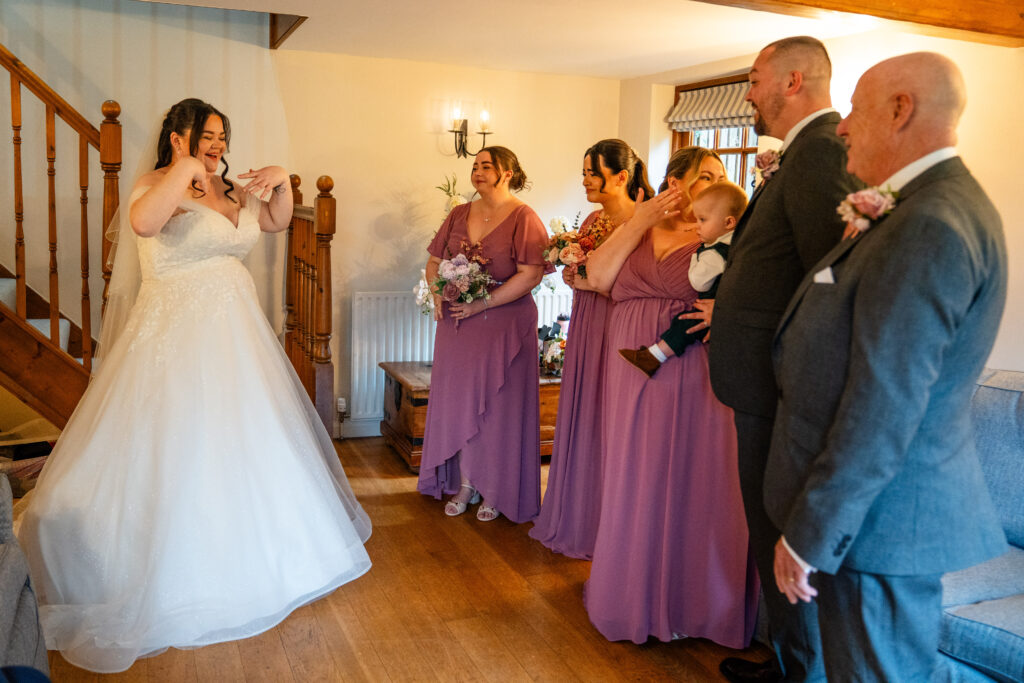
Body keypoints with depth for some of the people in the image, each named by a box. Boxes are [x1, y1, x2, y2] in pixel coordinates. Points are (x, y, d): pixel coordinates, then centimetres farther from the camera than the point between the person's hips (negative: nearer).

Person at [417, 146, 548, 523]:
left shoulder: (523, 217, -7)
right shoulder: (459, 215, 11)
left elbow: (531, 274, -17)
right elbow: (434, 261, 16)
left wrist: (482, 303, -19)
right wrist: (438, 294, -4)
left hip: (504, 325, -5)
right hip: (456, 323, 6)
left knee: (498, 406, 2)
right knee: (458, 401, 9)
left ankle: (496, 491, 16)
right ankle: (465, 485, 23)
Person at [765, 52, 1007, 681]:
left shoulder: (931, 225, -23)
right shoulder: (939, 205, 10)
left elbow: (883, 408, -26)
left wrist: (809, 533, -20)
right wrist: (865, 237, 2)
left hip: (883, 511, -10)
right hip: (895, 501, 10)